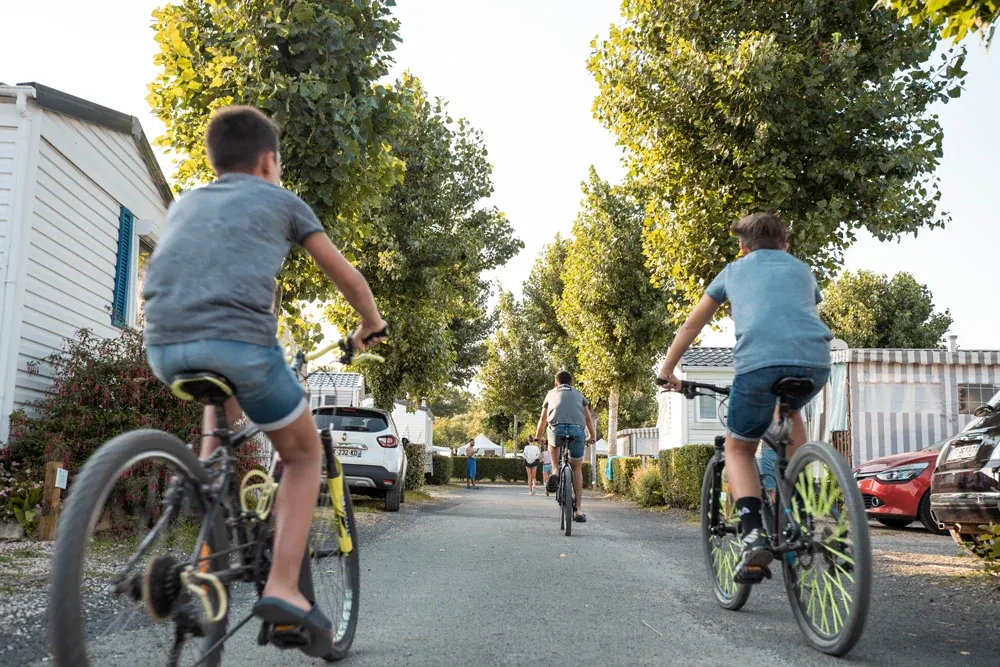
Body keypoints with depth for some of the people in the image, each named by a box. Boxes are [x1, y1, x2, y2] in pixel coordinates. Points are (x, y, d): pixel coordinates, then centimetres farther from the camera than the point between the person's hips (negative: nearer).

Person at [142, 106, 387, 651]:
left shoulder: (184, 203, 28)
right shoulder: (281, 201, 18)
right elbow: (345, 275, 22)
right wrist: (372, 324, 39)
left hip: (164, 345, 5)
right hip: (240, 341, -5)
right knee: (304, 455, 15)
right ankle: (282, 588, 1)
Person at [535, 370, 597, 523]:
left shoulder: (551, 393, 29)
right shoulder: (578, 393, 30)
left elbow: (543, 419, 36)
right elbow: (589, 418, 27)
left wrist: (538, 436, 50)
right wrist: (592, 437, 39)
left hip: (557, 428, 0)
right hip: (577, 430, 1)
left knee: (553, 443, 36)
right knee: (577, 468, 17)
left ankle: (556, 472, 12)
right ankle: (577, 510, 13)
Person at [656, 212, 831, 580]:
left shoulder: (735, 270, 28)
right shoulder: (802, 270, 32)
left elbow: (692, 325, 30)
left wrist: (666, 371, 39)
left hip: (759, 363, -3)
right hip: (815, 361, 3)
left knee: (738, 449, 19)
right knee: (790, 413, 37)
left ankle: (754, 533, -3)